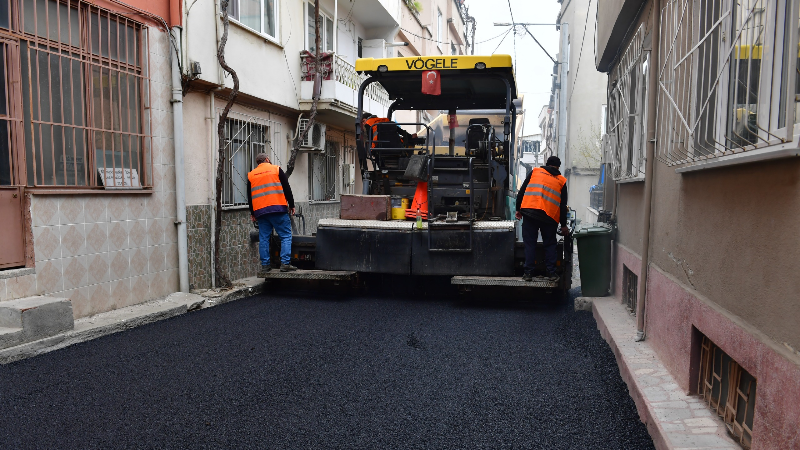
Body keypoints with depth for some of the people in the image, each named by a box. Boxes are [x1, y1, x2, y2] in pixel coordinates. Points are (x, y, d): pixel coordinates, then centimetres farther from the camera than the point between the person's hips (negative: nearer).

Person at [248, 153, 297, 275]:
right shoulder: (276, 170, 5)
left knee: (264, 239, 7)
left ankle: (265, 267, 7)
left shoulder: (251, 175, 15)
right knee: (286, 236, 0)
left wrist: (252, 213, 24)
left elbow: (249, 196, 17)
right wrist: (291, 205, 8)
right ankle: (285, 263, -8)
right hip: (278, 209, -4)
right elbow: (287, 189, 2)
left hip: (260, 211, 4)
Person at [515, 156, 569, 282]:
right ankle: (551, 273, 10)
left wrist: (518, 209, 16)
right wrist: (563, 225, 19)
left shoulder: (535, 171, 15)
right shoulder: (561, 180, 15)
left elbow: (522, 191, 11)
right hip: (550, 216, 0)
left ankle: (528, 272, 4)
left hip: (529, 212, 0)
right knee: (550, 244, 13)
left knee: (529, 243, 6)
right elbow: (563, 205, 14)